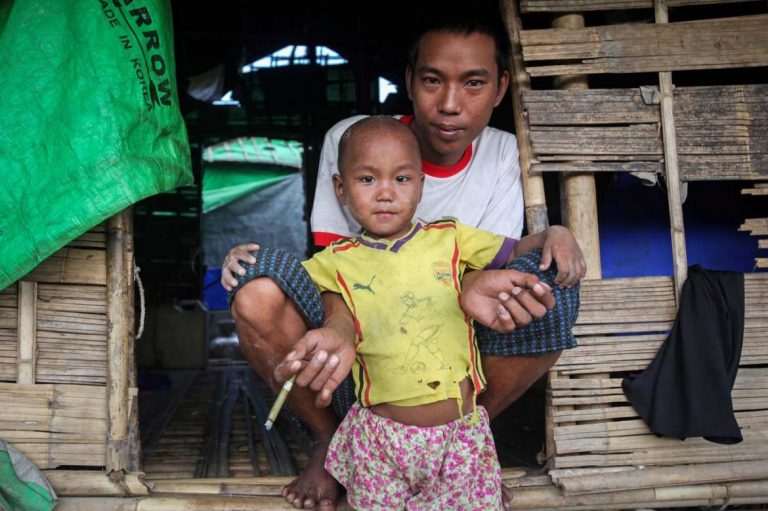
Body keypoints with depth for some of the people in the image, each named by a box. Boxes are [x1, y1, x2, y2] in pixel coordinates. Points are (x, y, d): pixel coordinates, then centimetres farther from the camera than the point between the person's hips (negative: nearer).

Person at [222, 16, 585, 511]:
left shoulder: (503, 153, -4)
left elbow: (493, 262, -9)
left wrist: (474, 285, -38)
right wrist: (341, 331, -40)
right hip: (358, 337, -1)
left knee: (549, 289, -27)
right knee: (258, 291, -30)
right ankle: (329, 440, -3)